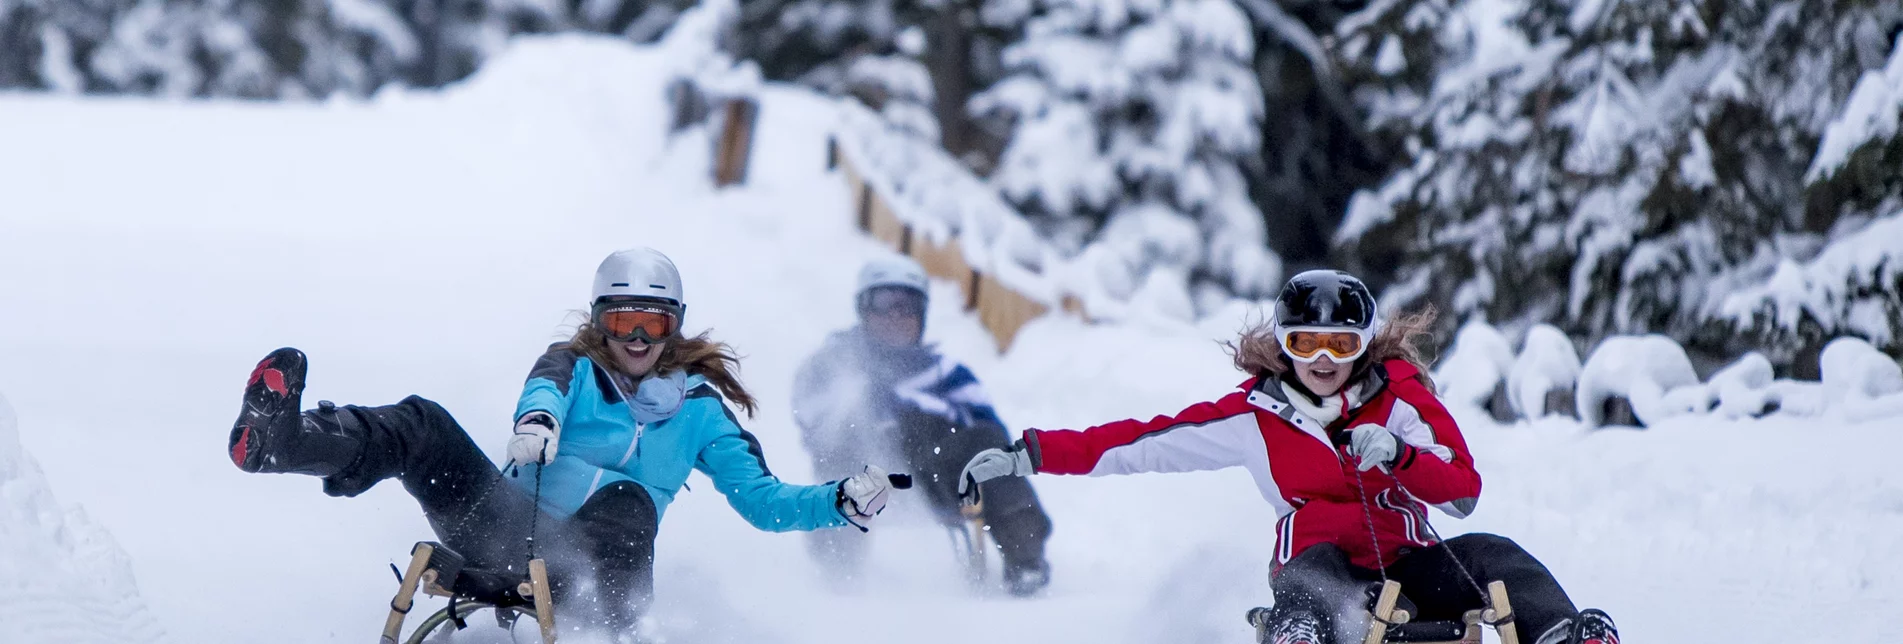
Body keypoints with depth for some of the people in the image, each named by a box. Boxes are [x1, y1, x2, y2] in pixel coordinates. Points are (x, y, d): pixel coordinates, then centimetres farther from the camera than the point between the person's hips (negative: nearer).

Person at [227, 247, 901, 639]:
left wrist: (842, 502, -2)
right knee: (424, 425, -23)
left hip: (587, 563, 0)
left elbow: (761, 499, 16)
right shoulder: (575, 367, 17)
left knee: (629, 499, -36)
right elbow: (544, 390, -9)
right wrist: (536, 421, -36)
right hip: (510, 530, 0)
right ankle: (279, 437, -49)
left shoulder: (698, 407, 19)